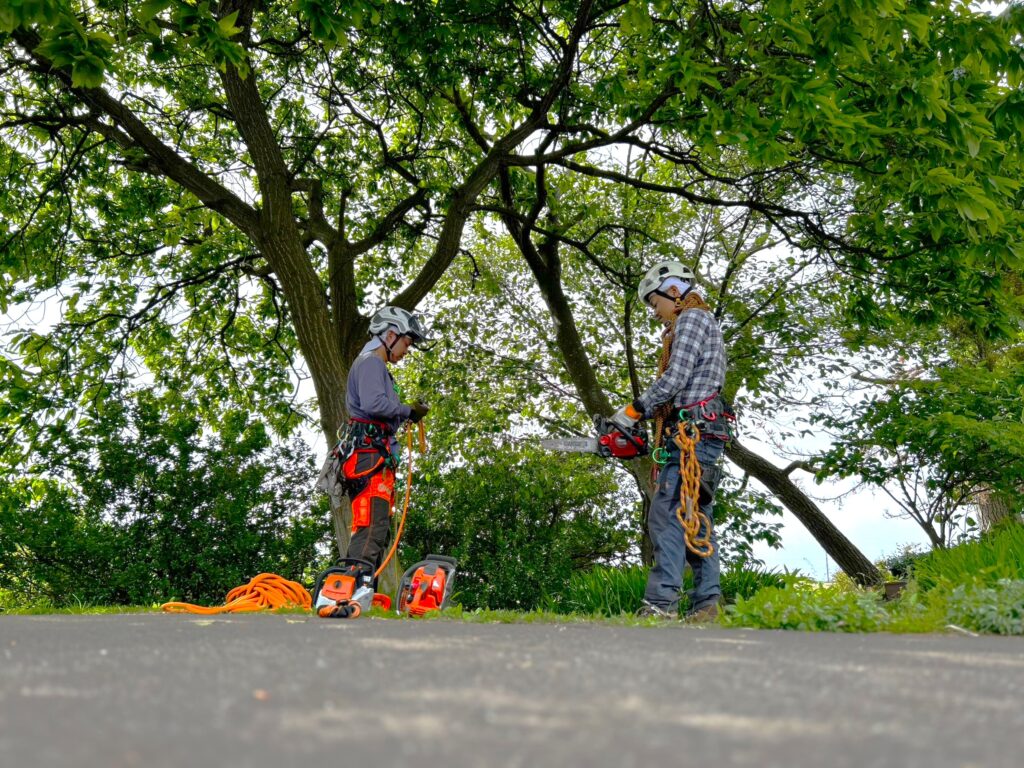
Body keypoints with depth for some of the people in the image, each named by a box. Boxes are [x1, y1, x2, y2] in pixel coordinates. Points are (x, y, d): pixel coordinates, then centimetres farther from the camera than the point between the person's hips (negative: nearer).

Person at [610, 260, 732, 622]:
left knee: (667, 515, -17)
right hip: (705, 438, 11)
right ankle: (706, 604, 5)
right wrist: (645, 414, 16)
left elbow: (673, 380, -15)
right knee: (696, 519, 7)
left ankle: (660, 603, -23)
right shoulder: (706, 324, 28)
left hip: (692, 433, -11)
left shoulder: (691, 319, -3)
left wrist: (634, 410, -6)